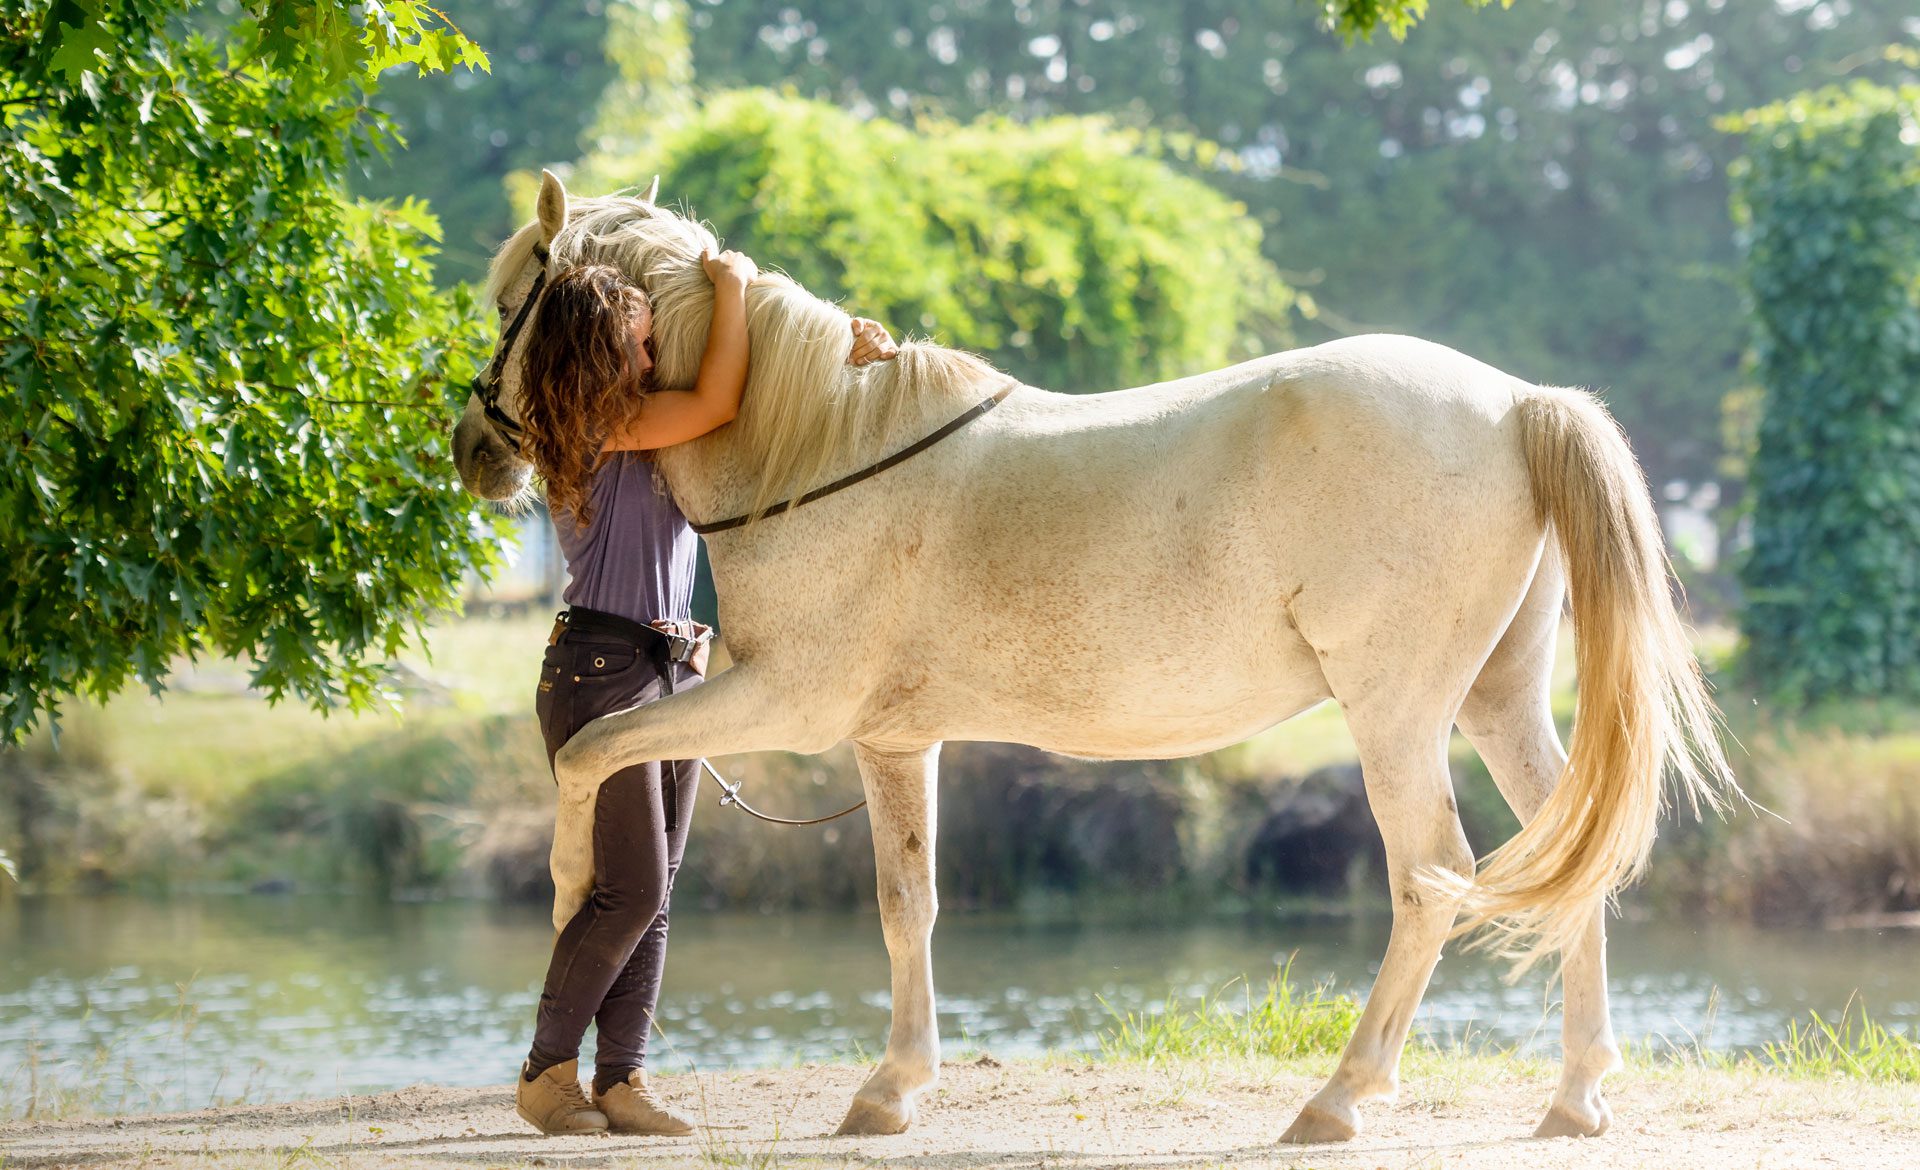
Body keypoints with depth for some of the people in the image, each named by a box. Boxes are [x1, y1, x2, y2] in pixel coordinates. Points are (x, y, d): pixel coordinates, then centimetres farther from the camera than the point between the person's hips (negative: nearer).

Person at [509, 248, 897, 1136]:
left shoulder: (646, 421, 13)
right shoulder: (603, 426, -12)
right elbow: (719, 403, -19)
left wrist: (844, 346, 4)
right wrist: (732, 287, -8)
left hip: (670, 669, 9)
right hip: (603, 670, -9)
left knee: (653, 893, 5)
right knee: (630, 889, -8)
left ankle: (622, 1079, 7)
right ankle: (546, 1072, 2)